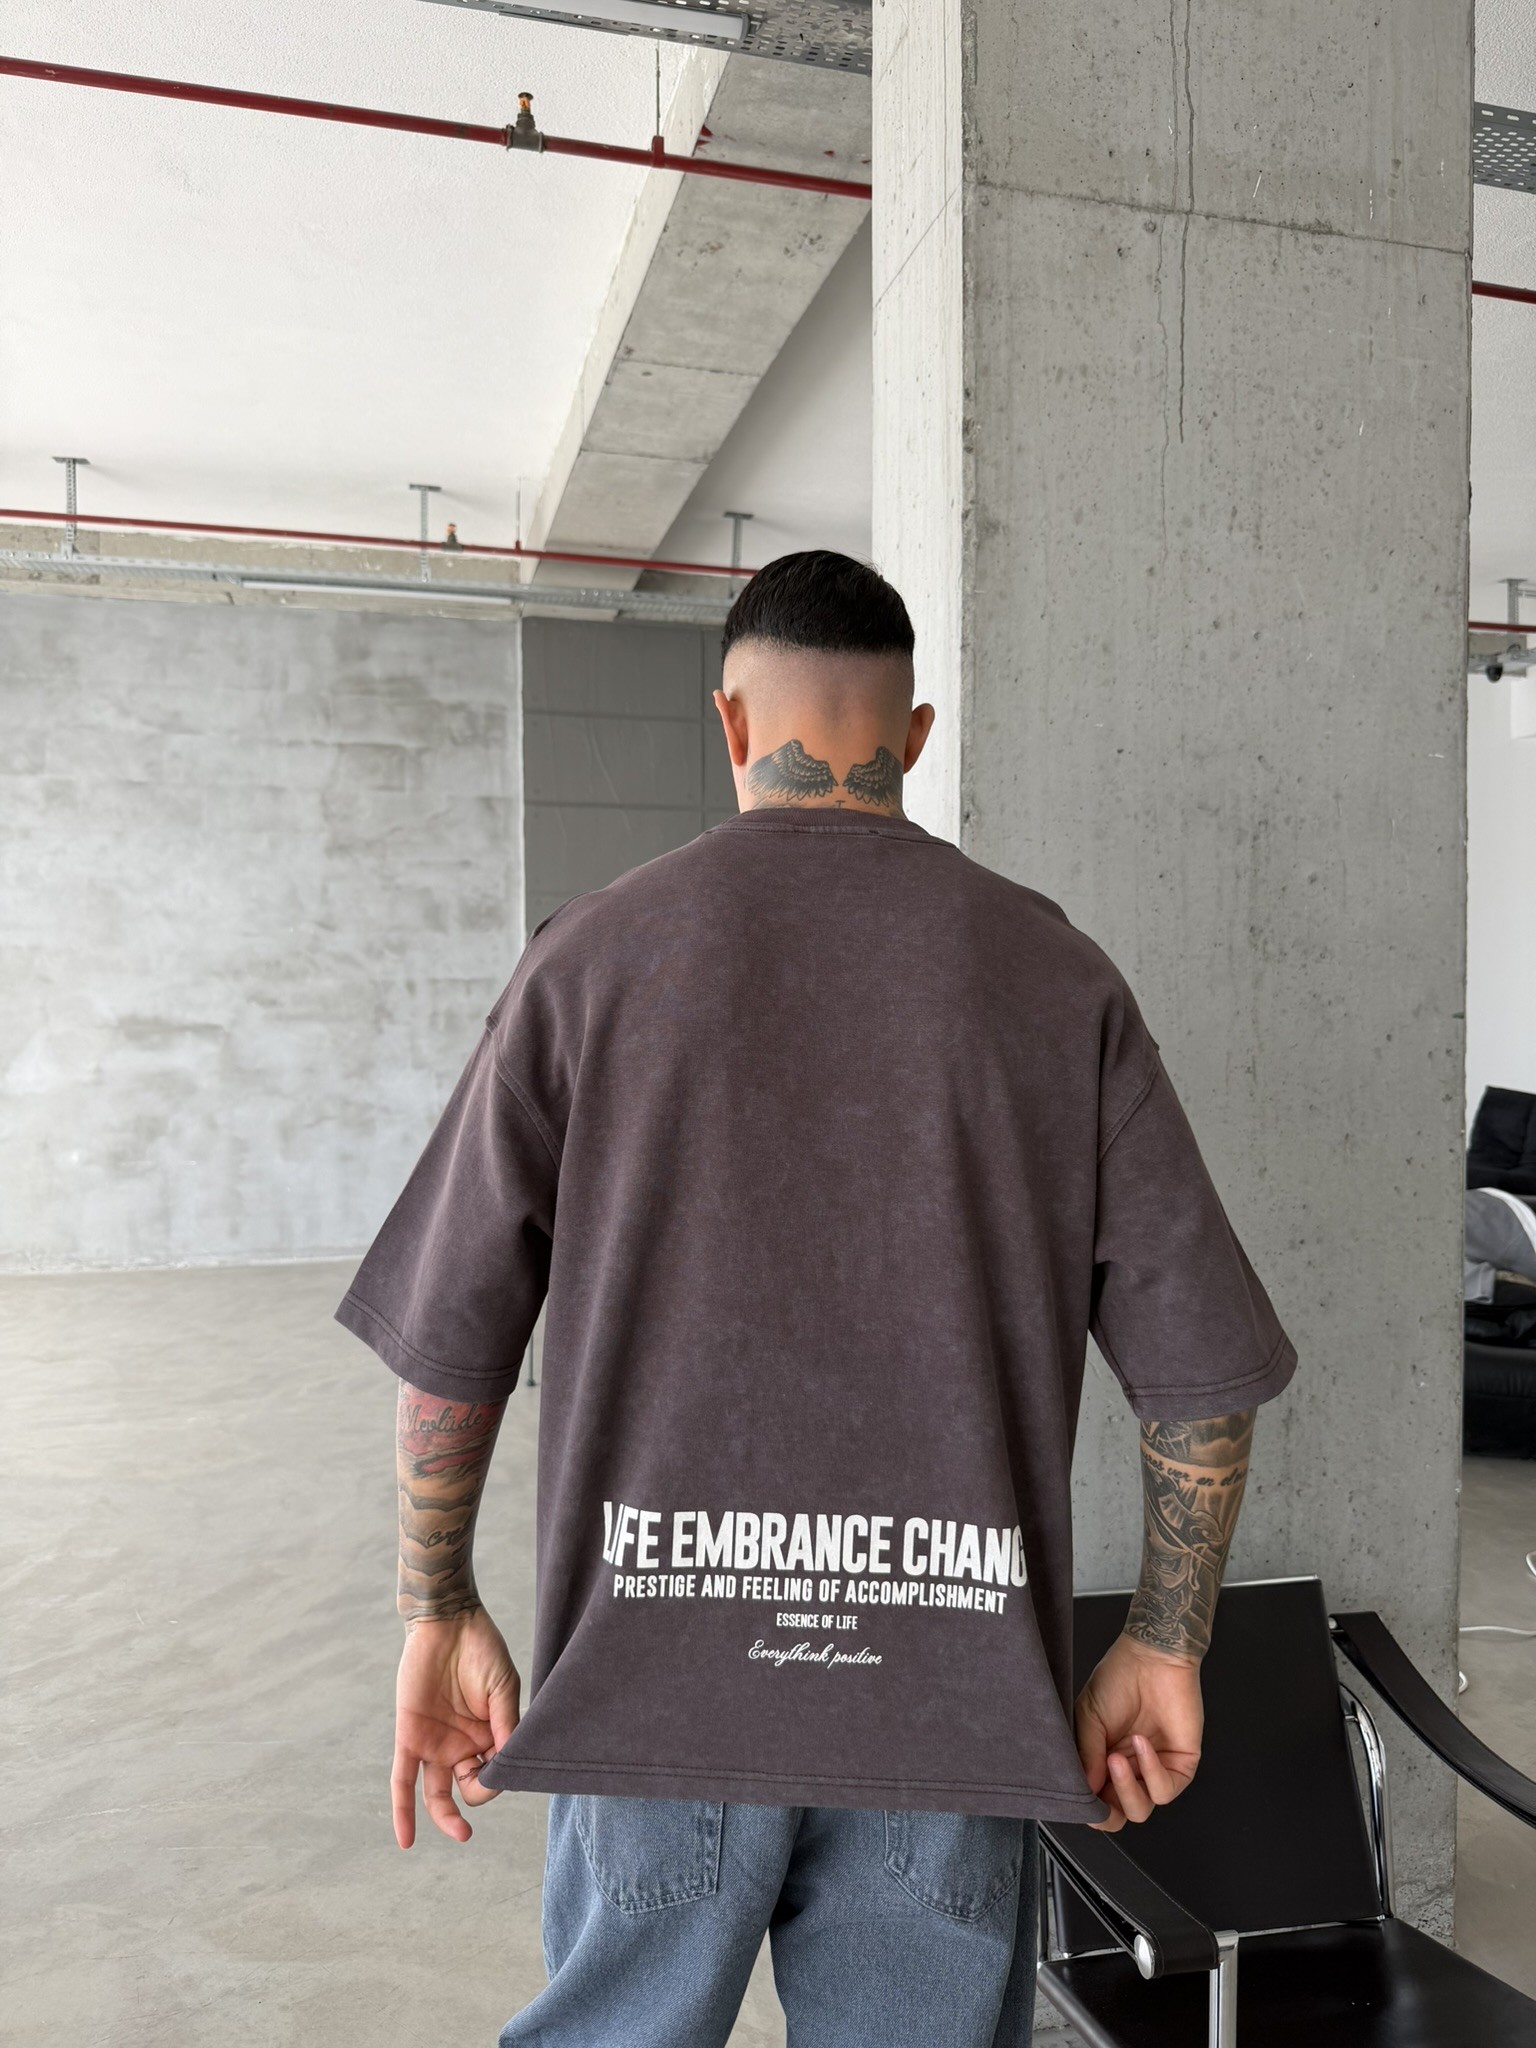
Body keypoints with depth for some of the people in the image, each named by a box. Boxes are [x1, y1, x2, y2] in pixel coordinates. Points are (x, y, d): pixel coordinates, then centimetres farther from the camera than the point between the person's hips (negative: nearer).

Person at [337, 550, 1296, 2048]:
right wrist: (1164, 1648, 11)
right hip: (953, 1694, 1)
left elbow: (450, 1336, -3)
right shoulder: (1052, 972, -2)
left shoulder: (595, 953, -4)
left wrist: (441, 1614, 10)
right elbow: (1201, 1365, -1)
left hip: (659, 1677, 0)